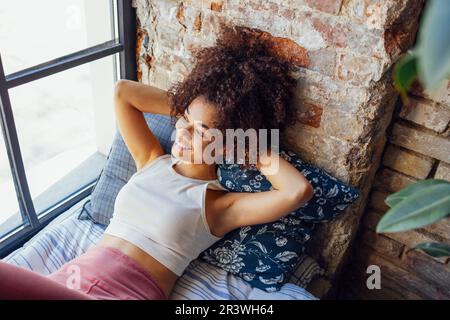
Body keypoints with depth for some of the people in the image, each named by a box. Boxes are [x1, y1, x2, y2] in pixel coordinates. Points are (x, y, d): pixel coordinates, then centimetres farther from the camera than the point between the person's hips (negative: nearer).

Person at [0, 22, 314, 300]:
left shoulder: (220, 205, -5)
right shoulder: (151, 160, 11)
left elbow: (299, 190, -21)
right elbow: (122, 91, 13)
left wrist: (254, 150, -5)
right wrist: (186, 109, 11)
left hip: (128, 293, -5)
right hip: (73, 273, 5)